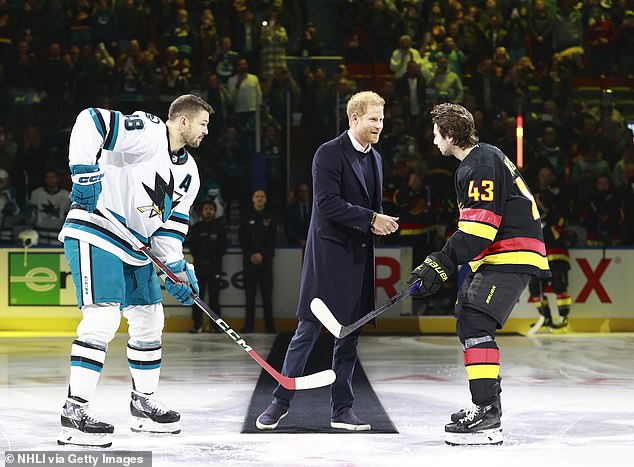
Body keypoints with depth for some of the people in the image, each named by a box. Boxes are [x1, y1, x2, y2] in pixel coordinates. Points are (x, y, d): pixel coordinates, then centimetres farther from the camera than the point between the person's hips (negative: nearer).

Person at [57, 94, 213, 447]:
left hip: (134, 246, 10)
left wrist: (178, 267, 0)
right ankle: (75, 412, -18)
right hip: (95, 234, -10)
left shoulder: (188, 172, 12)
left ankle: (144, 403, 29)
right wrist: (85, 173, -29)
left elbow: (171, 224, 13)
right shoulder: (146, 133, -14)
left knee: (149, 320, 14)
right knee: (103, 319, -19)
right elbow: (91, 122, -24)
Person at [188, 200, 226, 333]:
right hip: (199, 266, 1)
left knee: (214, 296, -1)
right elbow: (192, 246, 6)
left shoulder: (220, 227, 6)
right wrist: (200, 259, -8)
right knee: (197, 295, -2)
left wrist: (212, 260, -8)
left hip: (214, 266, -1)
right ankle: (197, 324, -1)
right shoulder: (196, 228, 9)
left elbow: (223, 247, 2)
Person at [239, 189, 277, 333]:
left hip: (265, 258, -1)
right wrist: (251, 254, -7)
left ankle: (270, 325, -1)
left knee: (267, 292, -2)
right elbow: (241, 239, 4)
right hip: (249, 259, 1)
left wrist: (262, 254, -9)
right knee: (250, 292, 1)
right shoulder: (246, 217, 7)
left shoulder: (270, 217, 6)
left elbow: (273, 239, 2)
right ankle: (248, 325, 3)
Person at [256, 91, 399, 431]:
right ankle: (281, 401, 5)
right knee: (308, 331, -5)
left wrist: (382, 222, 1)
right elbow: (328, 204, -18)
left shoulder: (375, 158, 15)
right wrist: (370, 220, -19)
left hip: (359, 258, 7)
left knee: (349, 335, 8)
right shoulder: (329, 154, -9)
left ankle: (342, 409, 13)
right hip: (328, 253, -7)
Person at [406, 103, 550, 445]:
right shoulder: (474, 162, 19)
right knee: (467, 323, 17)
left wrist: (440, 265, -25)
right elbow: (473, 224, 26)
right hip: (494, 256, 11)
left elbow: (480, 226, -24)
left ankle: (487, 411, -24)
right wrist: (440, 264, 21)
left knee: (476, 323, -20)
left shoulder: (483, 164, -16)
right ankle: (486, 403, 27)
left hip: (512, 256, -11)